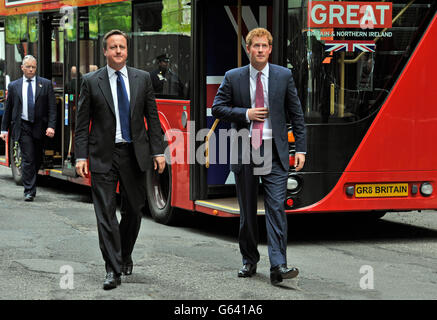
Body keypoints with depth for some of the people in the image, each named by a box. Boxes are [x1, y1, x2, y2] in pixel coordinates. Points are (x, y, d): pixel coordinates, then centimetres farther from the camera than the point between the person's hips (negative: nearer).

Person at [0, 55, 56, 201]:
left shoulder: (45, 84, 5)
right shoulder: (14, 86, 7)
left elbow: (52, 107, 1)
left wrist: (51, 126, -10)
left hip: (39, 127, 1)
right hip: (23, 127, -1)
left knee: (37, 160, 10)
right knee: (28, 159, -10)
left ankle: (31, 187, 28)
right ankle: (29, 191, -10)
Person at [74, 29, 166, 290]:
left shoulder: (142, 79, 6)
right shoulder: (91, 82, 1)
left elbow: (152, 117, 8)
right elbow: (82, 123, 1)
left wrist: (158, 151, 1)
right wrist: (81, 156, -7)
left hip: (134, 154, 2)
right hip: (103, 156, -2)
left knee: (135, 209, 9)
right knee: (106, 213, -5)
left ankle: (125, 256, 32)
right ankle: (113, 270, -4)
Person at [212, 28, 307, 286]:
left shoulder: (284, 76, 5)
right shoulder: (233, 77, 5)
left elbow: (296, 114, 6)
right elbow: (217, 108, 5)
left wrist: (301, 149, 0)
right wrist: (245, 114, -10)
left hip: (274, 151, -1)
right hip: (244, 151, 1)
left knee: (277, 208, -11)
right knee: (247, 211, 10)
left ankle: (278, 266, -16)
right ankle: (250, 261, 24)